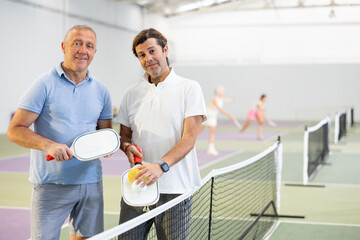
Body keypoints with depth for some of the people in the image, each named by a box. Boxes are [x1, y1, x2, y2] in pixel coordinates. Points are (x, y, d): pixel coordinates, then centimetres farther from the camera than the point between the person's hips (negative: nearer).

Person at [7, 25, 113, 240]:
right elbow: (15, 131, -8)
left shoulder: (101, 91, 9)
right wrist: (48, 145, -24)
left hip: (91, 183, 5)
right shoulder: (45, 85, -5)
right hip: (51, 184, -4)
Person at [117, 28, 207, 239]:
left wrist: (161, 166, -25)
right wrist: (127, 146, -6)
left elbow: (189, 139, -10)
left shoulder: (190, 89, -2)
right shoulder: (132, 94, 12)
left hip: (175, 190, -3)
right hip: (137, 185, 3)